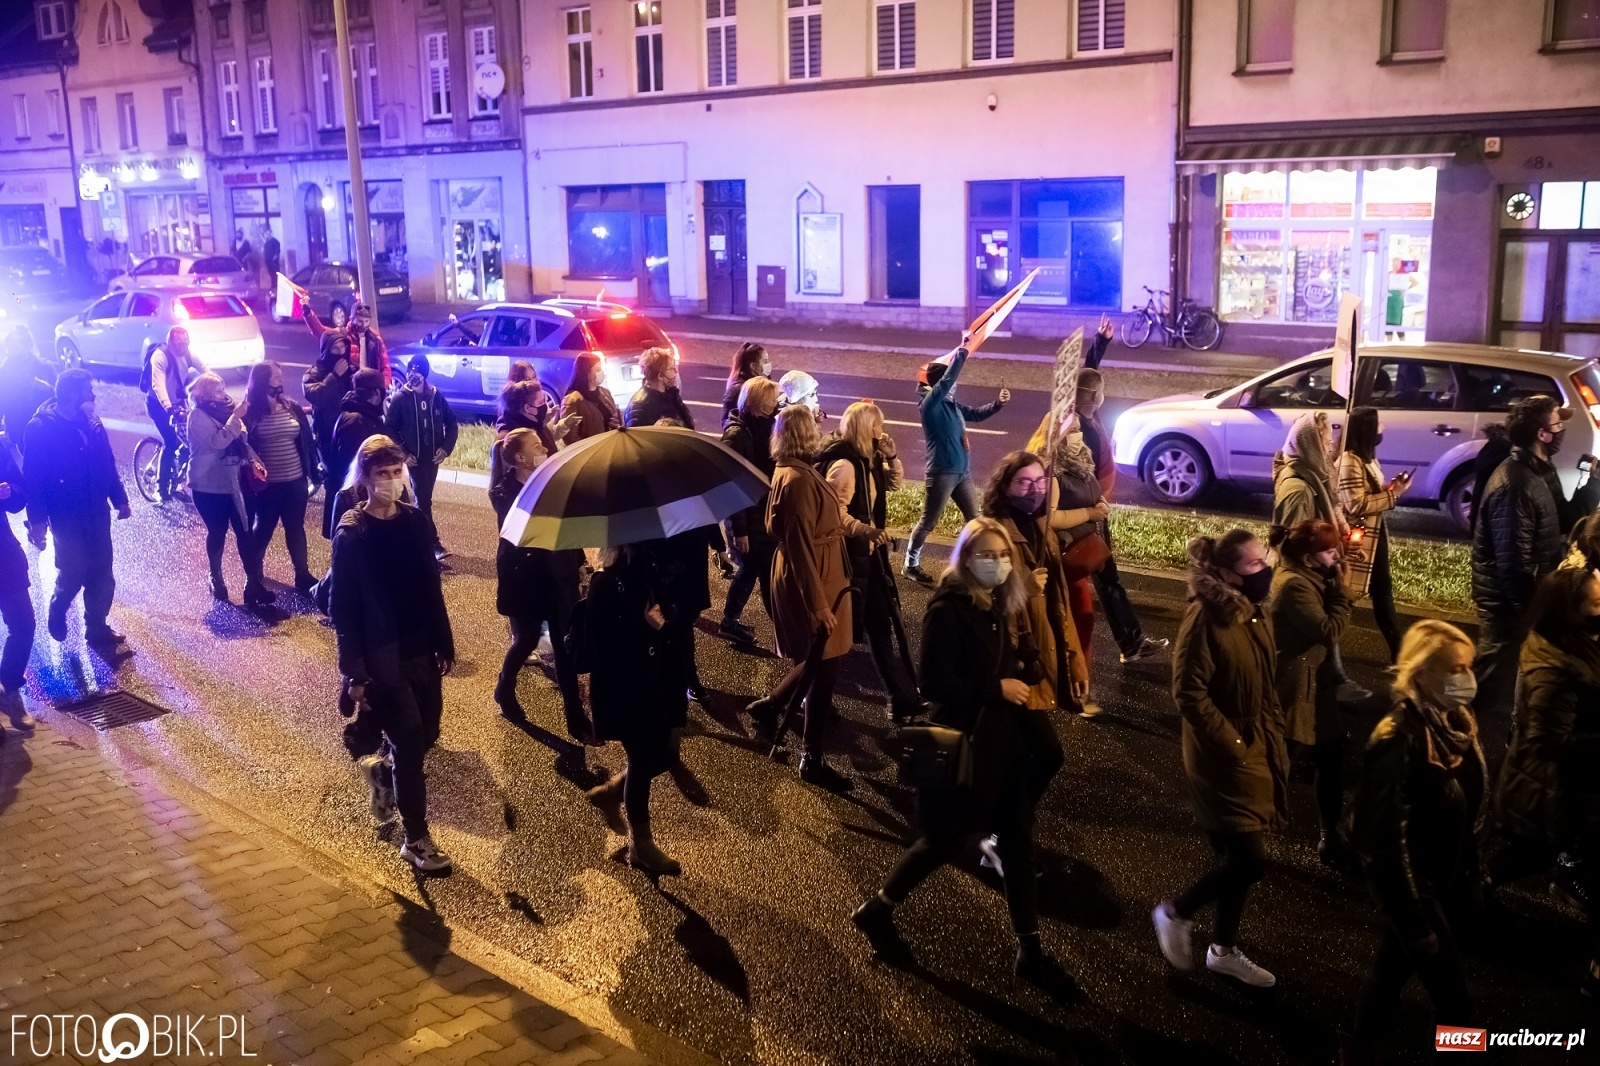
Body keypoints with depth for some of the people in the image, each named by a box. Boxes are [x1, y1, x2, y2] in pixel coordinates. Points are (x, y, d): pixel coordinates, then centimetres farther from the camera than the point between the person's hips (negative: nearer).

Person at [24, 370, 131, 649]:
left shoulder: (92, 424, 3)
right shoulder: (41, 429, -14)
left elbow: (108, 464, 11)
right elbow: (33, 477, -14)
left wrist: (120, 499, 13)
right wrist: (38, 520, -17)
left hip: (97, 513, 5)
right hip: (67, 517, -5)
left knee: (102, 575, 8)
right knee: (73, 574, 2)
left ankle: (97, 627, 23)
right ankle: (56, 614, 32)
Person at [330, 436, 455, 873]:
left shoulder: (416, 522, 2)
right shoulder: (351, 535, -12)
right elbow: (341, 607, -10)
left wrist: (445, 644, 9)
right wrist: (353, 672, -12)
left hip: (420, 650, 5)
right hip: (381, 658, -5)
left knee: (426, 734, 13)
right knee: (410, 742, -3)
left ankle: (382, 769, 45)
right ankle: (416, 838, 12)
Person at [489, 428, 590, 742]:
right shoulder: (503, 492, -13)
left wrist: (578, 560, 10)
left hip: (558, 574, 4)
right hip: (523, 576, -3)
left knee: (565, 642, 4)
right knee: (526, 639, 9)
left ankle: (575, 713, 11)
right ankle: (504, 690, 39)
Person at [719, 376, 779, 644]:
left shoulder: (762, 427, 6)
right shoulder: (737, 435, -19)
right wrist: (739, 530, -20)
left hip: (763, 513, 9)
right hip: (747, 517, -9)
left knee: (751, 568, 18)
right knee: (767, 572, -2)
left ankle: (730, 622, 31)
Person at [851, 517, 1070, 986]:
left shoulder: (1007, 606, 6)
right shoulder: (949, 610, -17)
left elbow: (1025, 666, 11)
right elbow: (934, 683, -21)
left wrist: (1029, 674, -12)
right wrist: (996, 689, -19)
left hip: (1006, 739, 7)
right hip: (962, 743, -7)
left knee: (1018, 841, 10)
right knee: (945, 840, 5)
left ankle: (1029, 948, 21)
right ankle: (876, 910, 27)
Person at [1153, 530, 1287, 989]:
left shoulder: (1255, 614, 4)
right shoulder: (1206, 617, -21)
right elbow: (1188, 692, -22)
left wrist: (1275, 743, 10)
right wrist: (1231, 744, -18)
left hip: (1257, 753, 8)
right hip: (1224, 758, -8)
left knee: (1239, 859, 16)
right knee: (1250, 861, -6)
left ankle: (1223, 949, 31)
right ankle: (1175, 913, 15)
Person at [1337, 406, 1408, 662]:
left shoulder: (1367, 458, 11)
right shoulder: (1349, 461, -19)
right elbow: (1356, 505, -24)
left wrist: (1393, 488, -1)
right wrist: (1393, 494, -18)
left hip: (1374, 536, 10)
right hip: (1356, 541, -10)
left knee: (1382, 591, 12)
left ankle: (1397, 650, 17)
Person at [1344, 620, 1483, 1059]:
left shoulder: (1455, 722, -3)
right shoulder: (1402, 740, -28)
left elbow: (1466, 810, 8)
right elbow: (1389, 836, -25)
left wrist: (1470, 872, 11)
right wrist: (1416, 923, -21)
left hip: (1440, 877, 8)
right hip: (1411, 882, -8)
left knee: (1393, 965, 23)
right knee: (1455, 1003, 0)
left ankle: (1358, 1051, 41)